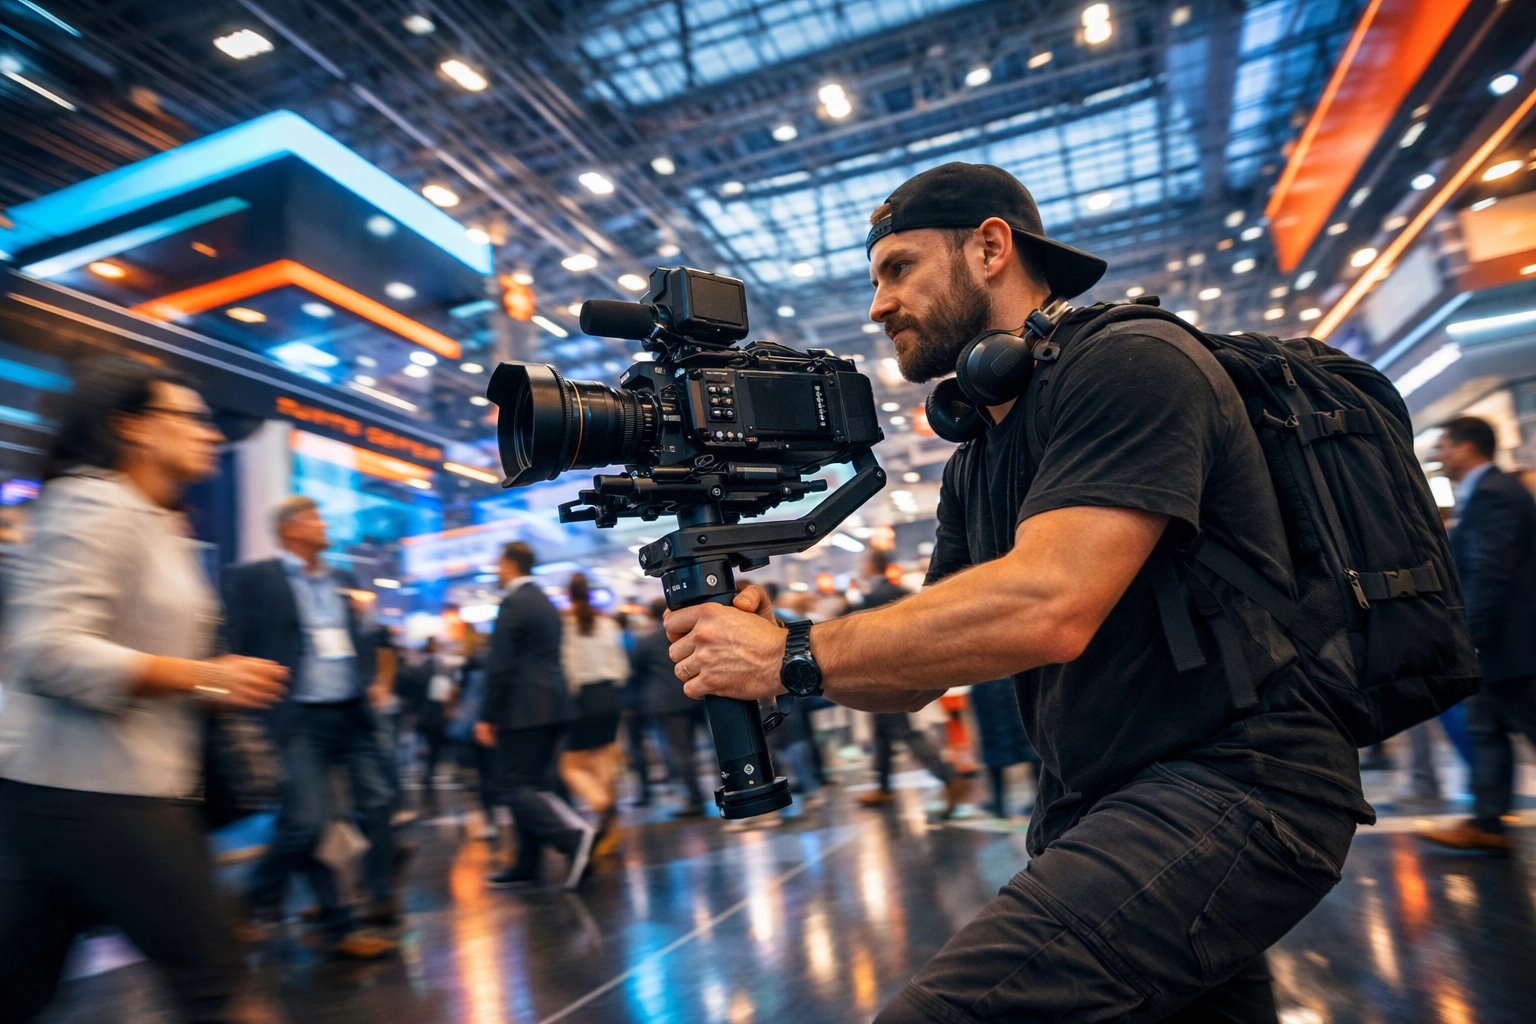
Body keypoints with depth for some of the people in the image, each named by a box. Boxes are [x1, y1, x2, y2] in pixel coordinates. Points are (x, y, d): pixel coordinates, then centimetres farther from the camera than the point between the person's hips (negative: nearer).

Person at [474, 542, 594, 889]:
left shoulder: (513, 603, -11)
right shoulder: (546, 603, 17)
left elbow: (500, 665, -16)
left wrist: (487, 717, -12)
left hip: (524, 711, -9)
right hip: (552, 706, 9)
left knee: (514, 788, -4)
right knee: (534, 787, 12)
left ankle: (574, 835, -16)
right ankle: (527, 867, 18)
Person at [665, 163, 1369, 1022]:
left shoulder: (1130, 363, -12)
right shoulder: (975, 467, 14)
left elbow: (1047, 608, -26)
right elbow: (915, 677, 11)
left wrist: (791, 658, -19)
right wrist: (771, 641, -7)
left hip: (1237, 788, -8)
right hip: (1097, 806, 9)